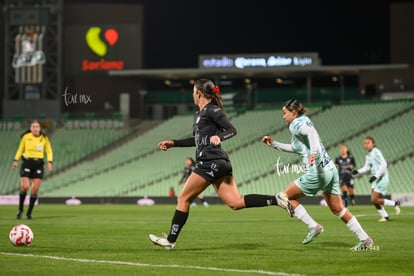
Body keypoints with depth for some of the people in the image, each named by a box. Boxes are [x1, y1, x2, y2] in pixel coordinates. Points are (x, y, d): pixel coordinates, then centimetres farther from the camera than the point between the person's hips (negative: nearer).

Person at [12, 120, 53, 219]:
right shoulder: (26, 137, 0)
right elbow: (20, 149, 12)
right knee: (25, 187, -16)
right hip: (27, 163, -1)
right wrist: (16, 160, -1)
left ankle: (29, 212, 9)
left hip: (38, 164, 1)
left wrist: (49, 162, -7)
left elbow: (49, 152, 9)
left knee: (35, 189, -4)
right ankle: (20, 209, 4)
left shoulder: (44, 138, 2)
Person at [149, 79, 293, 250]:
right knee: (236, 203, -3)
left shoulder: (212, 111, -6)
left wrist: (219, 137, -32)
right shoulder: (199, 114, 22)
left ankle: (170, 240, 2)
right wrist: (173, 143, 31)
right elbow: (197, 140, 34)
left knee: (183, 198, -2)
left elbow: (232, 130, -13)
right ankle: (277, 200, -10)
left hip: (211, 162, -9)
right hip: (218, 164, 9)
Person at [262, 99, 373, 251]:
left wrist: (314, 151, -46)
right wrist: (274, 144, 32)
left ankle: (313, 227, 2)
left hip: (316, 173, -9)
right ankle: (365, 239, 10)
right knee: (338, 209, 13)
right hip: (330, 169, 9)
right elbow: (295, 148, 34)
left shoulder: (295, 124, -7)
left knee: (287, 197, 6)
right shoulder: (304, 120, 21)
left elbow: (311, 132, -30)